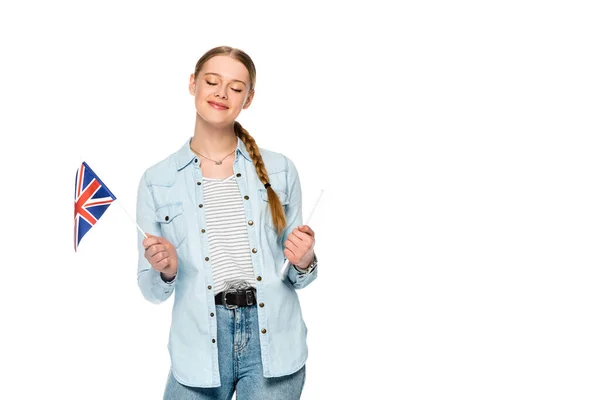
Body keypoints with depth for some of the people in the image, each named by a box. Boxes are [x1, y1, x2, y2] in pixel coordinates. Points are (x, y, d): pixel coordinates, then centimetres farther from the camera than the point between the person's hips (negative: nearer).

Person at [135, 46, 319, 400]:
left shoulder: (279, 170, 3)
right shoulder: (157, 181, 2)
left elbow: (296, 275, 10)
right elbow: (152, 290, 5)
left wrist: (304, 263, -10)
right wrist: (165, 271, -15)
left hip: (273, 341, 1)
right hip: (200, 349, 0)